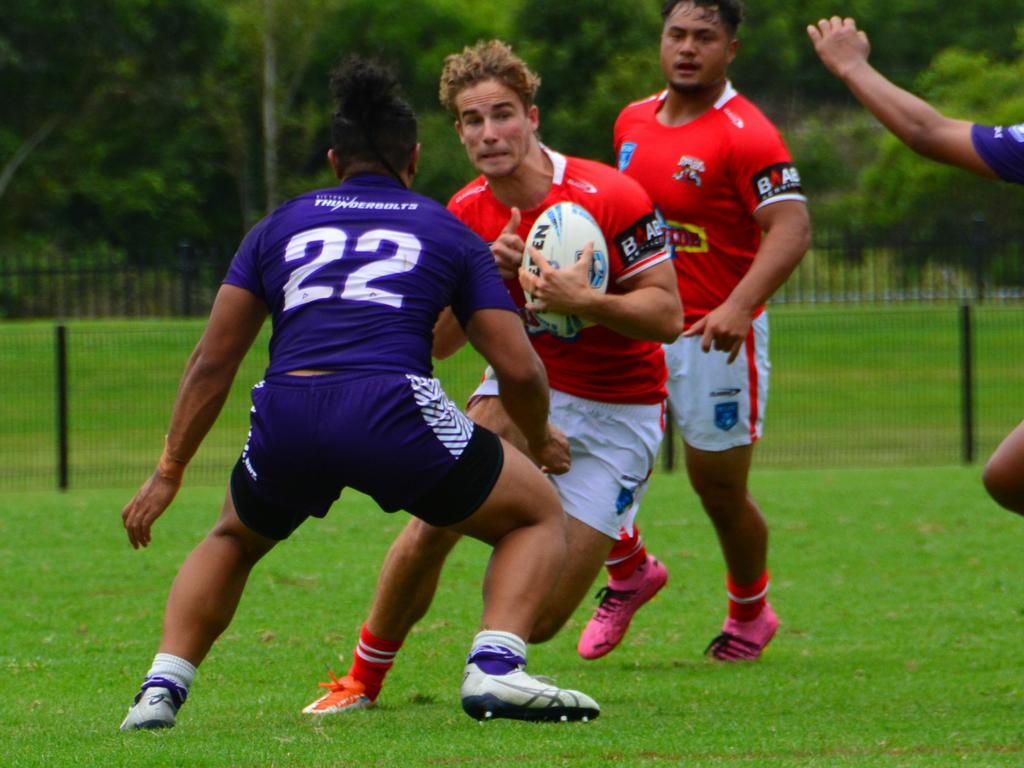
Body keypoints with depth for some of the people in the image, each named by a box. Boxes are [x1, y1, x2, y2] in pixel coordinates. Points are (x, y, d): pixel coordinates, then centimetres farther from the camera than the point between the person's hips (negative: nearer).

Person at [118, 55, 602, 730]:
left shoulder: (281, 225, 24)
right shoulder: (449, 233, 20)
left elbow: (213, 361, 21)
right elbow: (517, 367, 14)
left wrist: (169, 473, 28)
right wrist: (541, 441, 34)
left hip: (286, 418, 3)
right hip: (394, 412, -3)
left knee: (232, 541, 35)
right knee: (540, 516, 19)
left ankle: (160, 690, 16)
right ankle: (495, 668, -6)